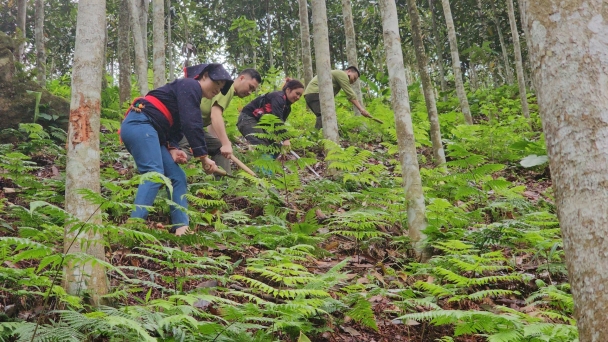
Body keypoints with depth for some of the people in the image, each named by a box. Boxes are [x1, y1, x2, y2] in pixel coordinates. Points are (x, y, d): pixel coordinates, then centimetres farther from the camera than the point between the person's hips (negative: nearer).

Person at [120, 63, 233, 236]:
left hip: (149, 132, 10)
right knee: (154, 174, -24)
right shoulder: (190, 86, -5)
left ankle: (181, 226, 0)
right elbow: (191, 124, -16)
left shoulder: (191, 94, 25)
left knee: (177, 176, 5)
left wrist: (172, 149, -3)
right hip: (140, 125, -10)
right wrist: (203, 157, -15)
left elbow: (176, 128, 18)